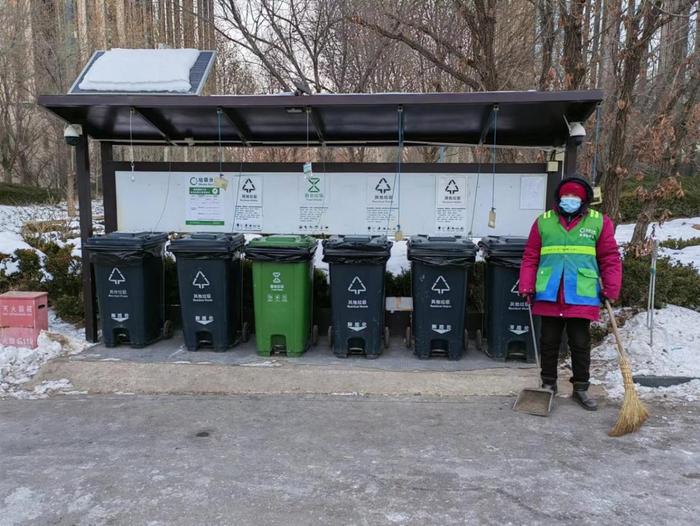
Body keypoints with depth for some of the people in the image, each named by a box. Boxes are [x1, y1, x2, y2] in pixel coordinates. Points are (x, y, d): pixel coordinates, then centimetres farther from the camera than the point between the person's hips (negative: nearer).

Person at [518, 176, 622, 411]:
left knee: (580, 343, 8)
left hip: (582, 296, -1)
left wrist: (611, 289, -3)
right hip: (549, 295, 1)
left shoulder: (599, 222, 4)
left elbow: (610, 258, 4)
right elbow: (530, 257, 6)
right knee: (549, 341, 11)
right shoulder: (544, 221, 6)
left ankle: (581, 388, 23)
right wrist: (526, 287, -1)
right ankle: (548, 384, 27)